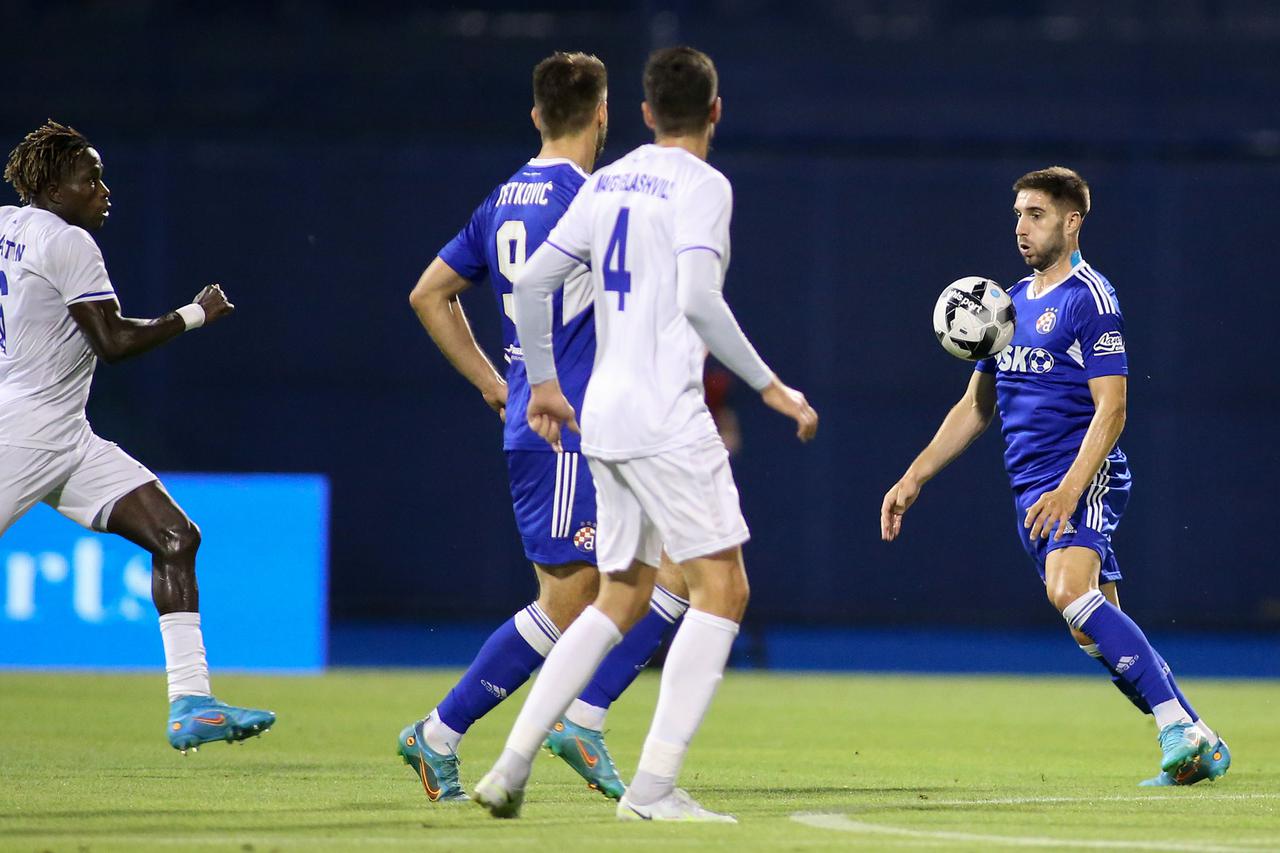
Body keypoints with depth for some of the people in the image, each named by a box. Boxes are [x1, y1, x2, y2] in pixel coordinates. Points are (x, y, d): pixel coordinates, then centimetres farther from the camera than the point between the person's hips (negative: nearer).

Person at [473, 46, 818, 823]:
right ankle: (654, 786, -14)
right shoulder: (701, 186, -8)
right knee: (723, 587, -5)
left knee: (621, 600, 16)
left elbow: (533, 283, 15)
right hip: (666, 418, -8)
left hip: (605, 421, 8)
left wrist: (544, 382, 26)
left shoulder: (608, 183, 15)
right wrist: (768, 386, -15)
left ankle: (513, 765, 8)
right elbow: (699, 300, -20)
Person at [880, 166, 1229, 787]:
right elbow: (975, 407, 25)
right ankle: (1199, 746, 11)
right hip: (1032, 491, 8)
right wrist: (914, 479, 18)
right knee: (1099, 635, 4)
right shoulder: (1011, 303, 18)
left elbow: (1111, 410, -14)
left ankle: (1177, 727, -32)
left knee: (1071, 592, -30)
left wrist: (1069, 490, -25)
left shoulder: (1089, 298, -6)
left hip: (1084, 481, -8)